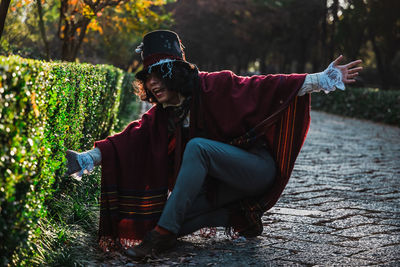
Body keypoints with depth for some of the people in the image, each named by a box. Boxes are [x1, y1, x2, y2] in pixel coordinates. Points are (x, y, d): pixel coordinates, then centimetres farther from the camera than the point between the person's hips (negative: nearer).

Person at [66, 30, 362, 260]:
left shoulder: (213, 86, -15)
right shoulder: (160, 115, 2)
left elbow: (263, 88, -21)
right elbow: (130, 139, -8)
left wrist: (321, 80, -30)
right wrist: (89, 158, -22)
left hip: (257, 167, -7)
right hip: (218, 184, 7)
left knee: (197, 146, -32)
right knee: (178, 219, -12)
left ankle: (164, 232, -29)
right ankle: (242, 216, 5)